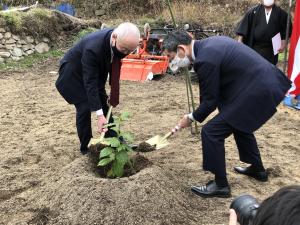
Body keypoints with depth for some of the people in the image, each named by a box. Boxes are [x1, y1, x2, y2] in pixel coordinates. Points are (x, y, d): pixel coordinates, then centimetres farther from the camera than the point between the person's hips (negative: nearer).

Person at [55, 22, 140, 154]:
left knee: (103, 103, 6)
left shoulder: (122, 43, -20)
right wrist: (99, 115, -40)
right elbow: (90, 83, -38)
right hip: (73, 73, -6)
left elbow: (113, 64, -2)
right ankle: (86, 147, 6)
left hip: (96, 71, 7)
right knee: (85, 107, -11)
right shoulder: (93, 48, -41)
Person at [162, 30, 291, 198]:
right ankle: (258, 169, 48)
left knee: (211, 132, -6)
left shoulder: (205, 59, -20)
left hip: (257, 92, -10)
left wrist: (191, 118, 6)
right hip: (269, 83, 10)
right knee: (240, 124, 31)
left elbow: (210, 100, -11)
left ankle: (221, 185, 9)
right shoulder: (209, 43, 10)